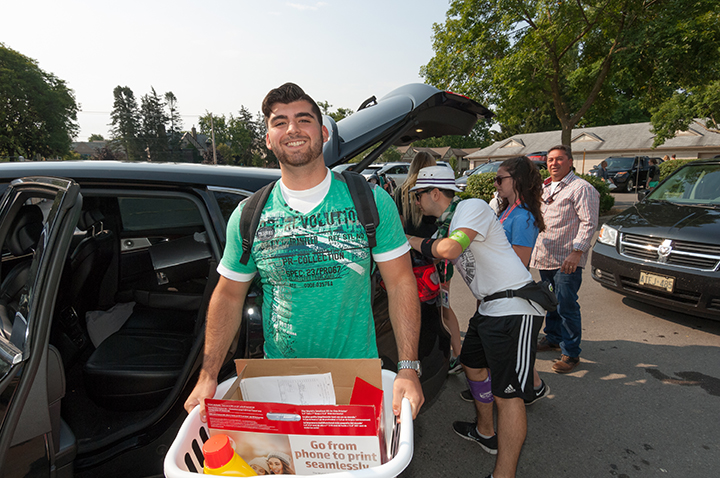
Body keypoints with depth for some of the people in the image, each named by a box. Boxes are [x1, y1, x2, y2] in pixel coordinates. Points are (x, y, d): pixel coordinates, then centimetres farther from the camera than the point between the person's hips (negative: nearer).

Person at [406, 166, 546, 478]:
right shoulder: (446, 225, 15)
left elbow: (449, 249, -28)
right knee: (472, 365, 23)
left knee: (507, 394, -7)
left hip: (515, 307, -10)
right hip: (490, 308, 10)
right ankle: (485, 433, 43)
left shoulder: (472, 207, -13)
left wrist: (411, 240, -13)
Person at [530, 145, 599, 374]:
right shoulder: (544, 188, 17)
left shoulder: (581, 188, -7)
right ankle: (552, 338, 34)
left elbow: (589, 223, -14)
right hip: (544, 259, 7)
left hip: (566, 261, -7)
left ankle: (571, 353, 8)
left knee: (567, 307, -4)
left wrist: (576, 252, -23)